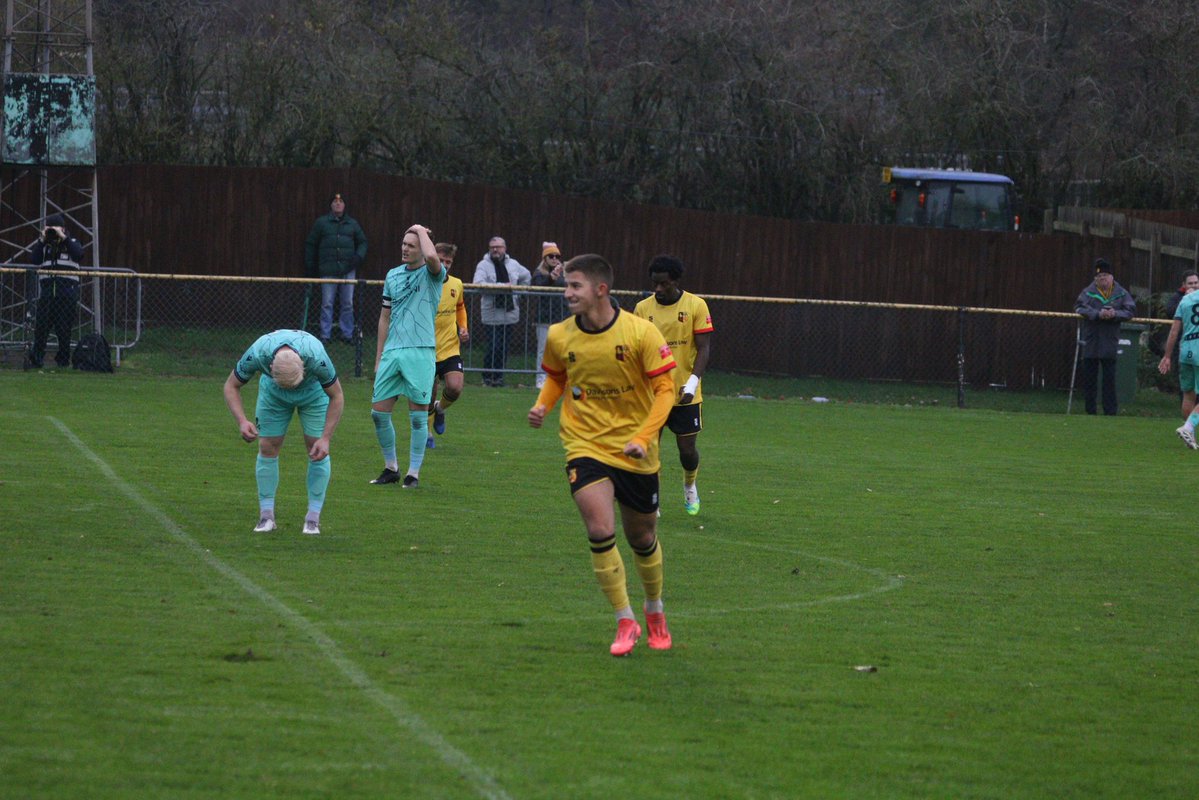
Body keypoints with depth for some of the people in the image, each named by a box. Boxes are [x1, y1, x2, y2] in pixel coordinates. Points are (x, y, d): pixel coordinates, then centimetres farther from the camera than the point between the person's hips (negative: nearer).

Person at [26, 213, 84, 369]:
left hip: (67, 293, -1)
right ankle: (36, 357, -2)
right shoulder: (44, 245, 15)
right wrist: (42, 240, -8)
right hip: (47, 290, 1)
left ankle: (63, 360, 9)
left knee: (64, 329, 1)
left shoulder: (71, 242, 11)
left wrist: (63, 238, -13)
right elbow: (34, 260, -2)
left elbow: (79, 255, -12)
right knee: (41, 327, -5)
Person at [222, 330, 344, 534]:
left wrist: (326, 438, -31)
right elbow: (231, 386, -22)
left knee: (317, 450, -8)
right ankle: (266, 515, 6)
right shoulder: (257, 354, -40)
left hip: (313, 390, -1)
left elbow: (336, 396, -25)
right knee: (267, 447, -4)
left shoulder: (317, 358, -42)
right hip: (273, 392, 1)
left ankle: (313, 517, 2)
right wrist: (242, 421, -37)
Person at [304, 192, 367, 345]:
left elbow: (362, 242, 21)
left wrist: (359, 256, 1)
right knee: (327, 304, -3)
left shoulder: (352, 224, 12)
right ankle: (325, 335, 2)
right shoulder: (321, 222, 6)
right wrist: (310, 266, 8)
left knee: (348, 304, 3)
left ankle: (347, 334, 10)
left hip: (348, 269, 2)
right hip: (328, 270, -2)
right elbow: (310, 245, 11)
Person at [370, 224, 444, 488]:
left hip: (420, 353, -5)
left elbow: (431, 256, -28)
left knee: (418, 417, -2)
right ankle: (391, 468, 18)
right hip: (392, 352, 5)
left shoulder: (432, 274, -2)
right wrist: (379, 357, 16)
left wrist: (422, 231, -9)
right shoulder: (393, 276, 14)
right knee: (379, 412, 3)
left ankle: (413, 473, 7)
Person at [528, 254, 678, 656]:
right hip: (585, 446, 1)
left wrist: (643, 437, -20)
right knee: (600, 531, -18)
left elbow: (665, 389, -8)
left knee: (642, 538, 13)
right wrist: (542, 406, -6)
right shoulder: (559, 337, -5)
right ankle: (625, 621, -4)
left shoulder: (641, 333, -14)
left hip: (634, 453, -1)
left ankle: (655, 611, 40)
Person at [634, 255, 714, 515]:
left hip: (685, 394, -1)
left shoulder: (696, 306, -6)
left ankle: (690, 485, 36)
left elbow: (704, 349, -7)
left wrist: (692, 383, -19)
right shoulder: (643, 308, 0)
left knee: (687, 449, 5)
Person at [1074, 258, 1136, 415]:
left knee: (1109, 377, 2)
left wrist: (1115, 314, -17)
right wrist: (1098, 314, -21)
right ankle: (1090, 409, 11)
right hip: (1091, 342, 0)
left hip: (1110, 342, 0)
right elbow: (1079, 308, -10)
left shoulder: (1121, 294, 5)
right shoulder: (1088, 292, 2)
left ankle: (1110, 410, 5)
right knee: (1089, 376, 3)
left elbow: (1130, 310, 1)